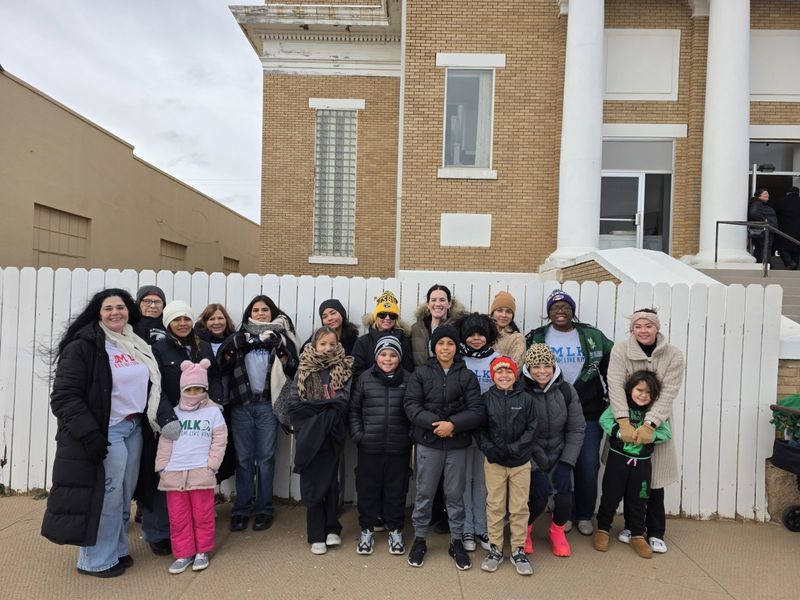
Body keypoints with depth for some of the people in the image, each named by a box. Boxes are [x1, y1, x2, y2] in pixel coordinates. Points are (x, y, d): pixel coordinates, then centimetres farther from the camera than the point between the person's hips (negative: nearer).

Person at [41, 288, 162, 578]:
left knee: (124, 496, 15)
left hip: (134, 429, 7)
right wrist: (89, 434, -22)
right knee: (105, 497, 2)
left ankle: (117, 550, 30)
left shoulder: (138, 345, 11)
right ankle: (97, 560, 19)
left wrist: (153, 423, 13)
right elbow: (64, 396, -16)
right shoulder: (83, 346, -11)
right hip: (104, 433, -7)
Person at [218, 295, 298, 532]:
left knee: (266, 457, 5)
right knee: (243, 458, 5)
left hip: (268, 404, -1)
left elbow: (293, 368, 0)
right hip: (241, 404, 1)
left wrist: (278, 347, -14)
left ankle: (264, 509, 15)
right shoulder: (239, 334, 10)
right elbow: (222, 364, 2)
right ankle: (241, 509, 16)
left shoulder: (280, 336, 7)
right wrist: (237, 343, -13)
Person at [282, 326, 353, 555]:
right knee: (312, 483, 5)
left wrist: (315, 407, -14)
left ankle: (332, 529, 24)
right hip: (310, 437, 0)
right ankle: (317, 535, 16)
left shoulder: (344, 369, 1)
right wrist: (328, 408, -11)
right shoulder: (304, 371, 1)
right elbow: (294, 402, -5)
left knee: (331, 480, 9)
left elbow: (347, 401, -9)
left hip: (333, 436, 0)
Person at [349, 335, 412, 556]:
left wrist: (413, 436, -3)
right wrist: (358, 435, -3)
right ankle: (367, 529, 28)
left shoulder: (408, 379, 0)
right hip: (369, 447, 0)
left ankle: (395, 530, 29)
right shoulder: (365, 378, 0)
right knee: (367, 488, 10)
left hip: (399, 447, 0)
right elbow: (354, 408, 4)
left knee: (396, 489, 11)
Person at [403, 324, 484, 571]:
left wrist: (453, 424, -20)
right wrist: (434, 423, -20)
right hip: (428, 442, 0)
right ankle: (419, 539, 27)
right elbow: (411, 404, -8)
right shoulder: (421, 373, 1)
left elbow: (477, 411, -6)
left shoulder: (467, 376, 1)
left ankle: (456, 541, 27)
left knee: (455, 494, 11)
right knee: (424, 493, 9)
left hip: (457, 444, 1)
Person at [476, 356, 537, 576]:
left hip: (521, 461, 0)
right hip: (494, 461, 0)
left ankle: (518, 550, 22)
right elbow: (480, 428, 0)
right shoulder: (486, 398, -1)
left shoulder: (526, 398, -2)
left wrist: (514, 448, -14)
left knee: (520, 507, 7)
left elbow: (531, 428, -3)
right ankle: (495, 548, 22)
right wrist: (489, 449, -15)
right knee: (494, 506, 7)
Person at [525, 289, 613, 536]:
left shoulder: (593, 336, 3)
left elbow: (611, 367, 10)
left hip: (589, 412, 1)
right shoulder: (536, 338, 0)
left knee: (588, 466, 4)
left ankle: (585, 515, 25)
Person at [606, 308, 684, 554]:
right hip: (626, 422, 0)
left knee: (653, 479, 2)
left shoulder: (673, 355, -8)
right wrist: (625, 423, -30)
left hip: (656, 425, 0)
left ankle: (655, 533, 19)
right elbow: (616, 386, -19)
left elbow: (668, 393, -15)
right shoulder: (621, 350, -10)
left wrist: (648, 425, -26)